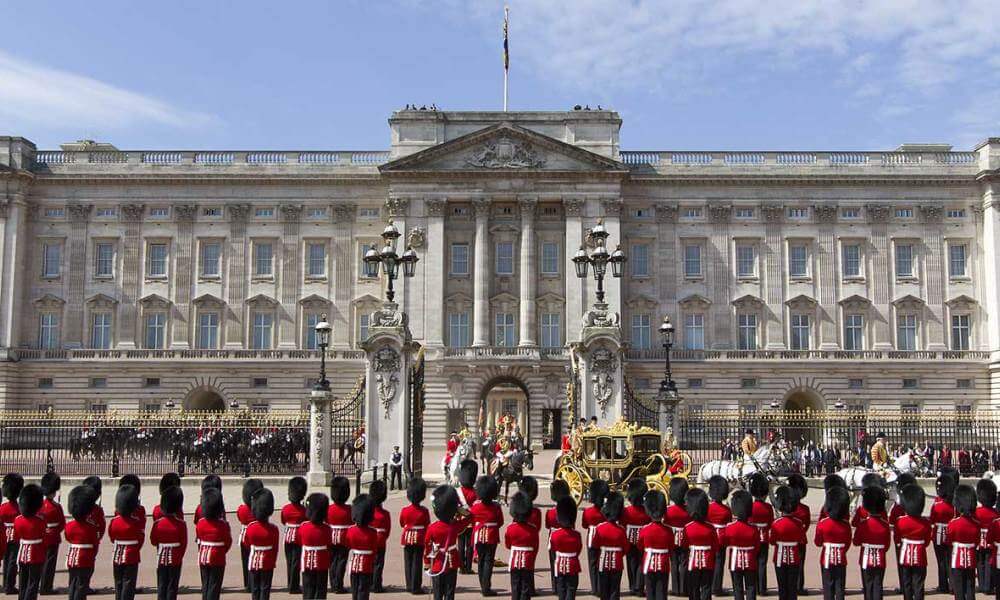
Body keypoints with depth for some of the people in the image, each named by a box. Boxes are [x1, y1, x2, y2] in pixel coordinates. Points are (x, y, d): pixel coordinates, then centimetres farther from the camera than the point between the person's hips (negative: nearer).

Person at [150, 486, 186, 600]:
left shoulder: (157, 523, -6)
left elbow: (153, 541, 4)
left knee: (161, 586, 10)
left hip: (161, 558, 2)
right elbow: (184, 543, -7)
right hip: (175, 559, -2)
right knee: (172, 586, 4)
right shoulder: (181, 524, -12)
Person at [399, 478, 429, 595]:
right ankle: (416, 587, 1)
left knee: (408, 562, 12)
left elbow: (402, 524, 10)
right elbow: (427, 526, -4)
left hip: (407, 538, 2)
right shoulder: (424, 511, -11)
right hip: (420, 539, -2)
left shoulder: (404, 510, -4)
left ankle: (409, 585, 18)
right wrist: (427, 540, 12)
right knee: (417, 563, 1)